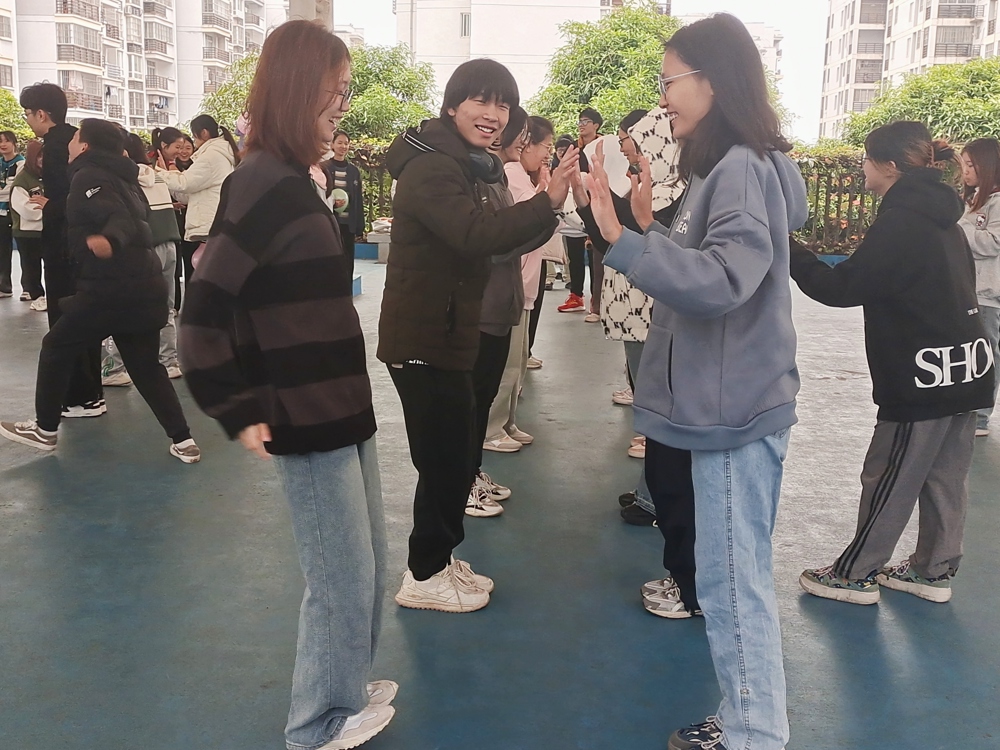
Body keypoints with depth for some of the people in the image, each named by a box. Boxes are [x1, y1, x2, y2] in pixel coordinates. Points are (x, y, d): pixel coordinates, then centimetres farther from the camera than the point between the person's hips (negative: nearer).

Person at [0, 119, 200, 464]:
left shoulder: (87, 176, -5)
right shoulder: (121, 178, 20)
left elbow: (119, 218, -22)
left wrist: (109, 240, -41)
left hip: (110, 289, -8)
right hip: (143, 287, 8)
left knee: (55, 348, 11)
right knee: (146, 367, 14)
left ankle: (44, 429, 22)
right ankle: (183, 441, 6)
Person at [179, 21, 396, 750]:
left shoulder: (298, 182, 11)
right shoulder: (265, 186, -18)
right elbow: (204, 311, -21)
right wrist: (241, 413, -17)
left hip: (341, 409, 9)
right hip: (309, 421, -9)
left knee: (366, 568, 20)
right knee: (342, 579, 6)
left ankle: (349, 690, 39)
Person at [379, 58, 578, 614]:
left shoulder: (463, 166, 14)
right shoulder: (431, 167, -20)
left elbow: (489, 235, 18)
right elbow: (476, 235, -37)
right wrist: (548, 203, -46)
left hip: (445, 336, 10)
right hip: (423, 341, -10)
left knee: (454, 456, 18)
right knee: (444, 459, -1)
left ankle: (442, 559, 34)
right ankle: (425, 576, 15)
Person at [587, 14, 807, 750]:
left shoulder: (744, 167, -17)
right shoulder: (724, 167, 13)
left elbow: (720, 280, -31)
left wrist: (620, 239, -33)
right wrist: (650, 225, 5)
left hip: (737, 410, -10)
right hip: (726, 405, 10)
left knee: (731, 581, -1)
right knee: (739, 576, 17)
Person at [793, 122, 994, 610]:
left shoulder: (900, 221, -16)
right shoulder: (941, 218, 13)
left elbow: (841, 289, -16)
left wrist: (789, 250, -6)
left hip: (923, 377, -9)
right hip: (966, 370, 9)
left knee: (888, 480, 1)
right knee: (946, 478, 14)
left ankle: (855, 574, 12)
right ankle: (934, 571, 25)